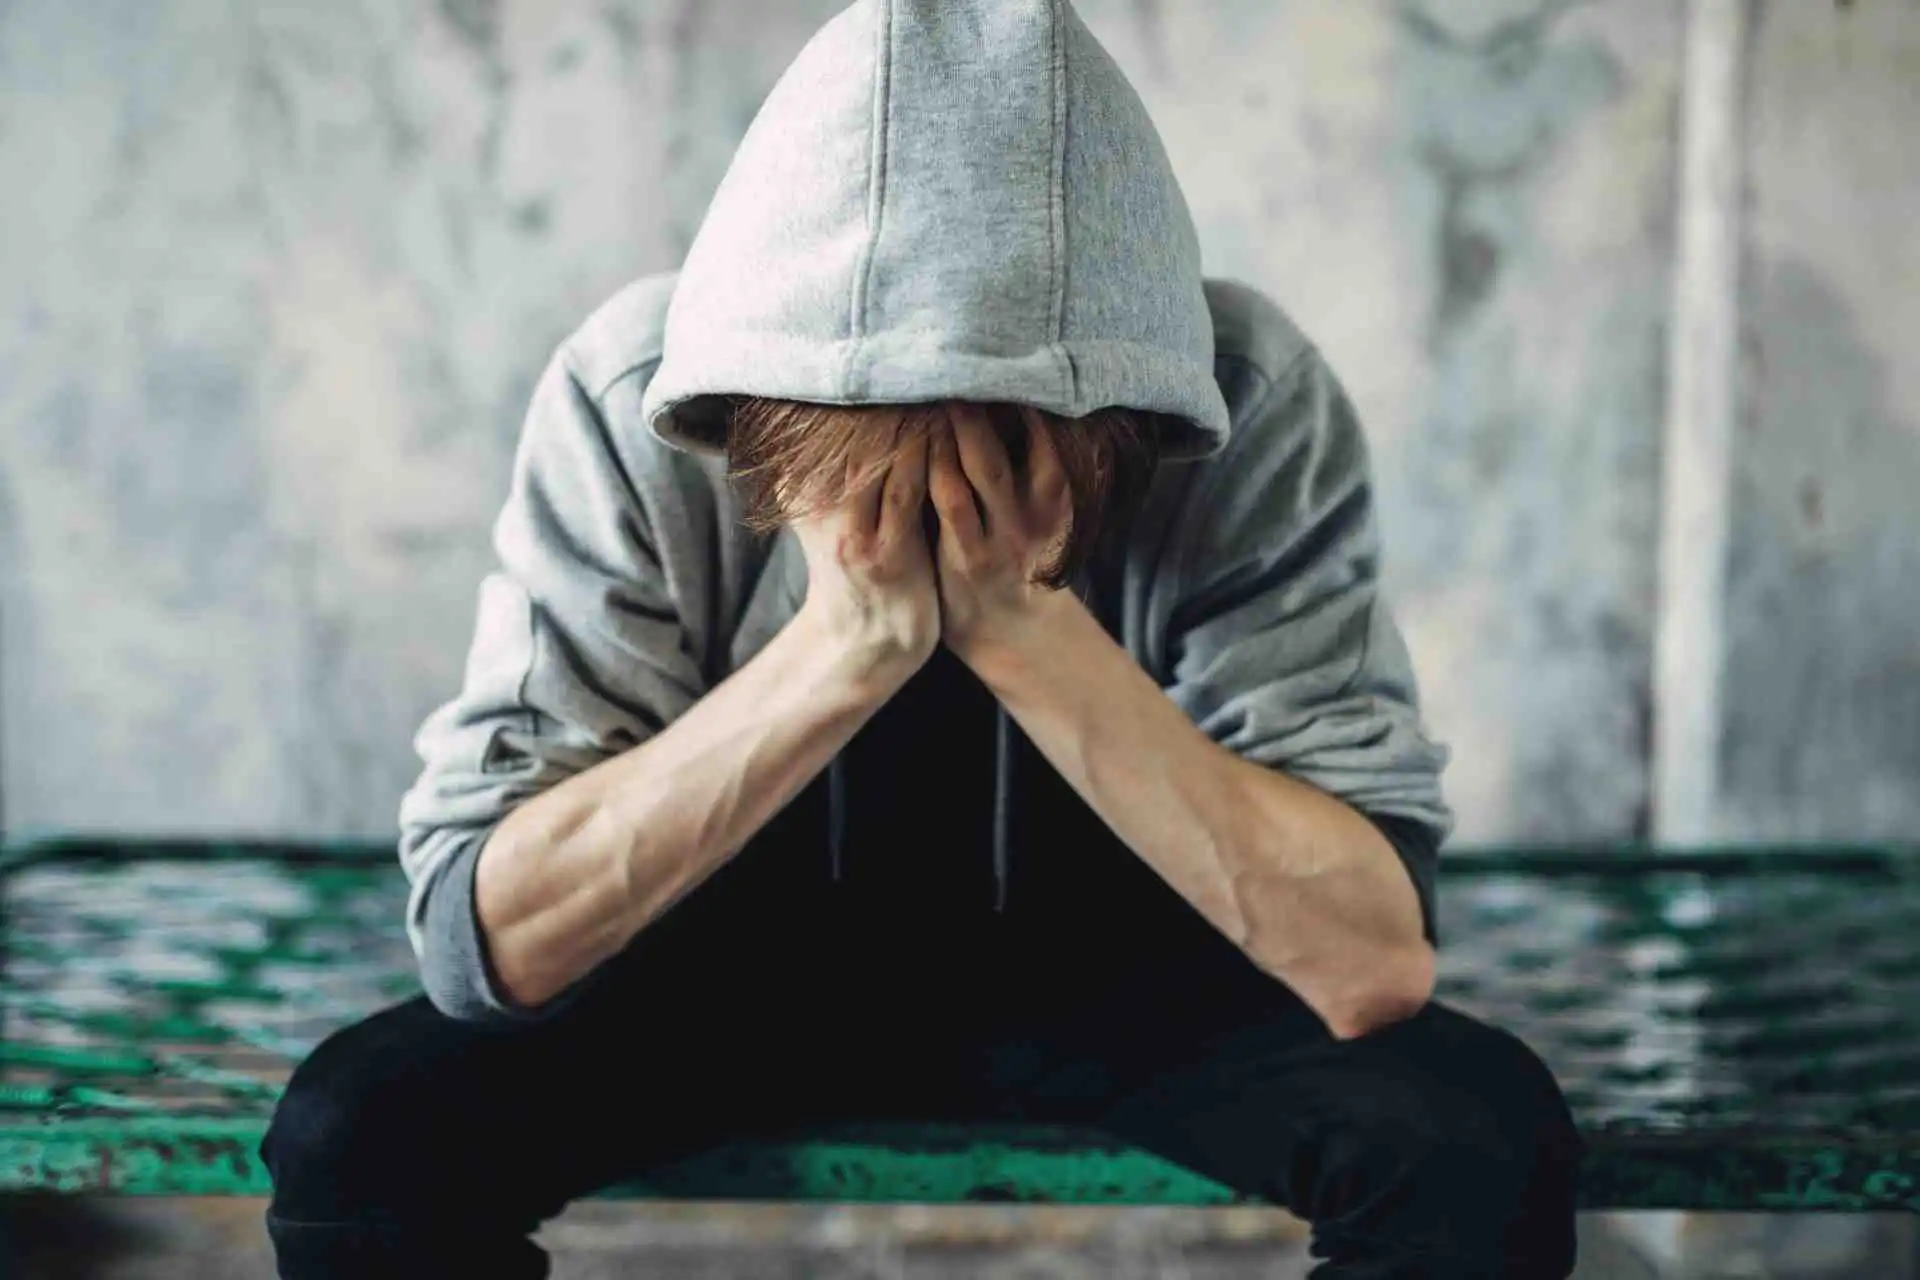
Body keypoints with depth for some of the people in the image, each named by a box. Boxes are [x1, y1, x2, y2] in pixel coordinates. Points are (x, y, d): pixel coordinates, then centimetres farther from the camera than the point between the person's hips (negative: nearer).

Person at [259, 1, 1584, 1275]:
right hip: (750, 962, 1)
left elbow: (1376, 960, -30)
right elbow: (486, 936, -28)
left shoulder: (1252, 405, -26)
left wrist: (1026, 629, -40)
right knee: (359, 1135, -23)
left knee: (1478, 1135, -26)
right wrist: (843, 648, -40)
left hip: (1120, 968, 0)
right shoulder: (634, 399, -25)